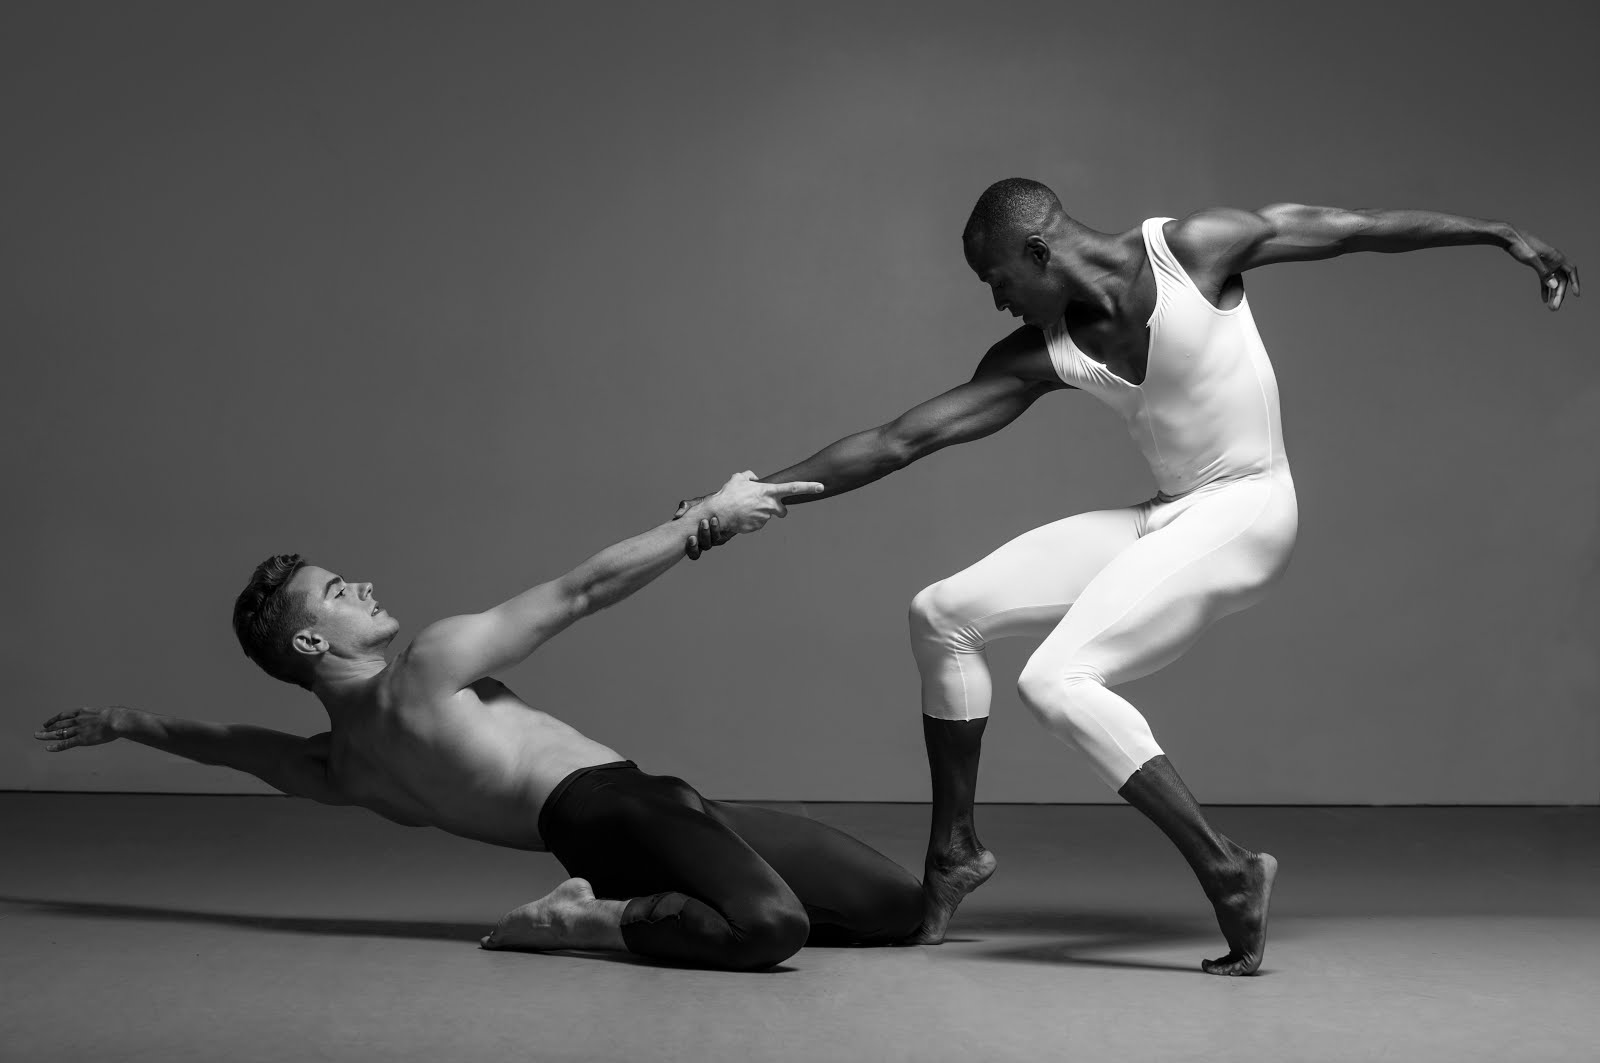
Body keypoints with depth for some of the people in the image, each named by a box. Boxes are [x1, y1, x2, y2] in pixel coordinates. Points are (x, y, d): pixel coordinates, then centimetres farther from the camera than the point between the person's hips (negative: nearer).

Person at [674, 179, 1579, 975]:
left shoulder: (1193, 250, -13)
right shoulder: (1044, 354, 0)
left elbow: (1343, 228, -1)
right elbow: (898, 441, -1)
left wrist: (1502, 234, 5)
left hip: (1243, 512, -7)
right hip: (1163, 517, 7)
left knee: (1058, 680, -23)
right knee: (945, 613, 3)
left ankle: (1227, 870, -18)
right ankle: (955, 850, 15)